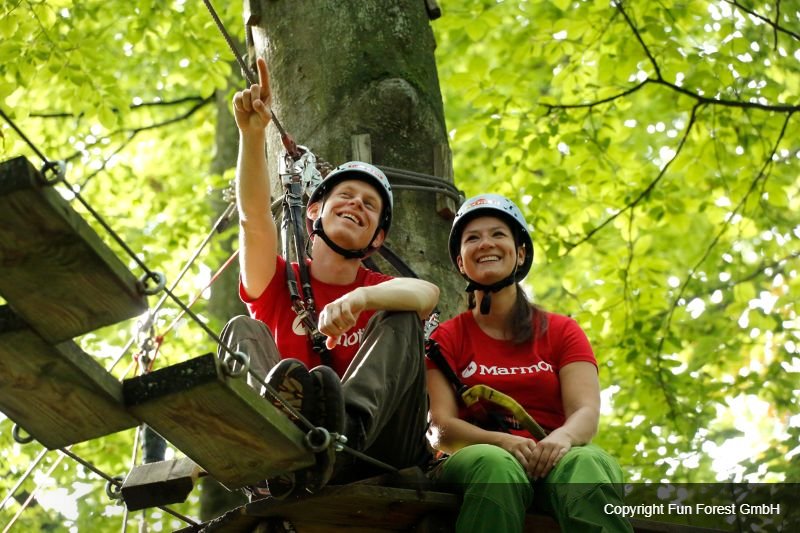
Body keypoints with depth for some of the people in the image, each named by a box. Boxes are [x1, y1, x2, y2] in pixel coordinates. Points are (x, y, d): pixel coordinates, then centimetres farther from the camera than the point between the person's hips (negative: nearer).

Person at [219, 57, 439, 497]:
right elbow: (254, 217, -4)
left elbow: (427, 293, -11)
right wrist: (253, 134, -20)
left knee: (401, 318, -13)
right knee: (243, 330, -14)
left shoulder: (382, 292, 16)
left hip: (373, 455, 0)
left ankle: (347, 426, -44)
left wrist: (359, 299, -31)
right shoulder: (278, 283, 17)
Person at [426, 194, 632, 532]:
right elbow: (442, 424, -1)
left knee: (587, 463, -36)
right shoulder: (446, 338, 14)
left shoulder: (563, 332, 16)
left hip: (550, 459, 1)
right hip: (477, 460, -1)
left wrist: (562, 438, -26)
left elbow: (586, 410, 0)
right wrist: (502, 441, -23)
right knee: (496, 465, -40)